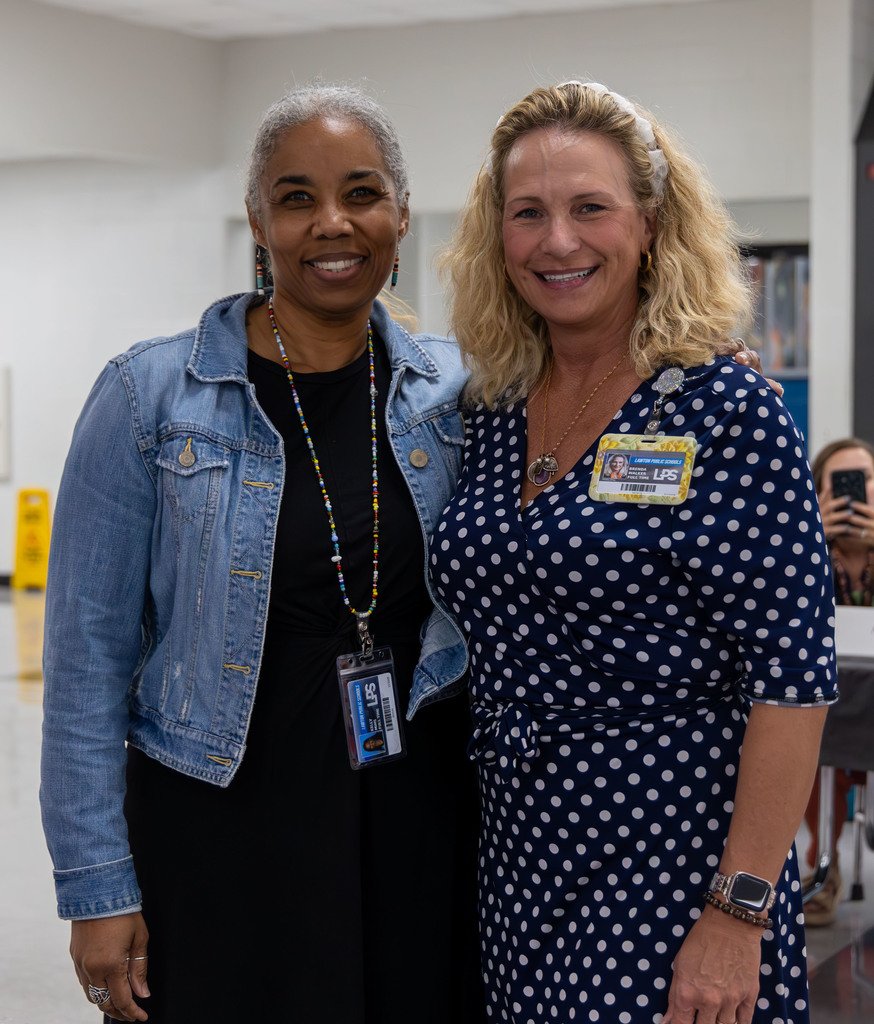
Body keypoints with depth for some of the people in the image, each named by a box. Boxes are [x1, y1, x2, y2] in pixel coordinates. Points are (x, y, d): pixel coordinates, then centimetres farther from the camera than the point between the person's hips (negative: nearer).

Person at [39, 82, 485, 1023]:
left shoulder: (452, 392, 2)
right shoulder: (150, 398, -8)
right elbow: (88, 657, -7)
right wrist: (98, 888, -9)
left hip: (423, 829, 3)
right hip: (221, 839, -3)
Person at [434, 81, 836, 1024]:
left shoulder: (725, 414, -12)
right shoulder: (493, 415, 6)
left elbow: (791, 679, -16)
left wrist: (738, 915, -19)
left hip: (668, 872, -6)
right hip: (517, 862, 6)